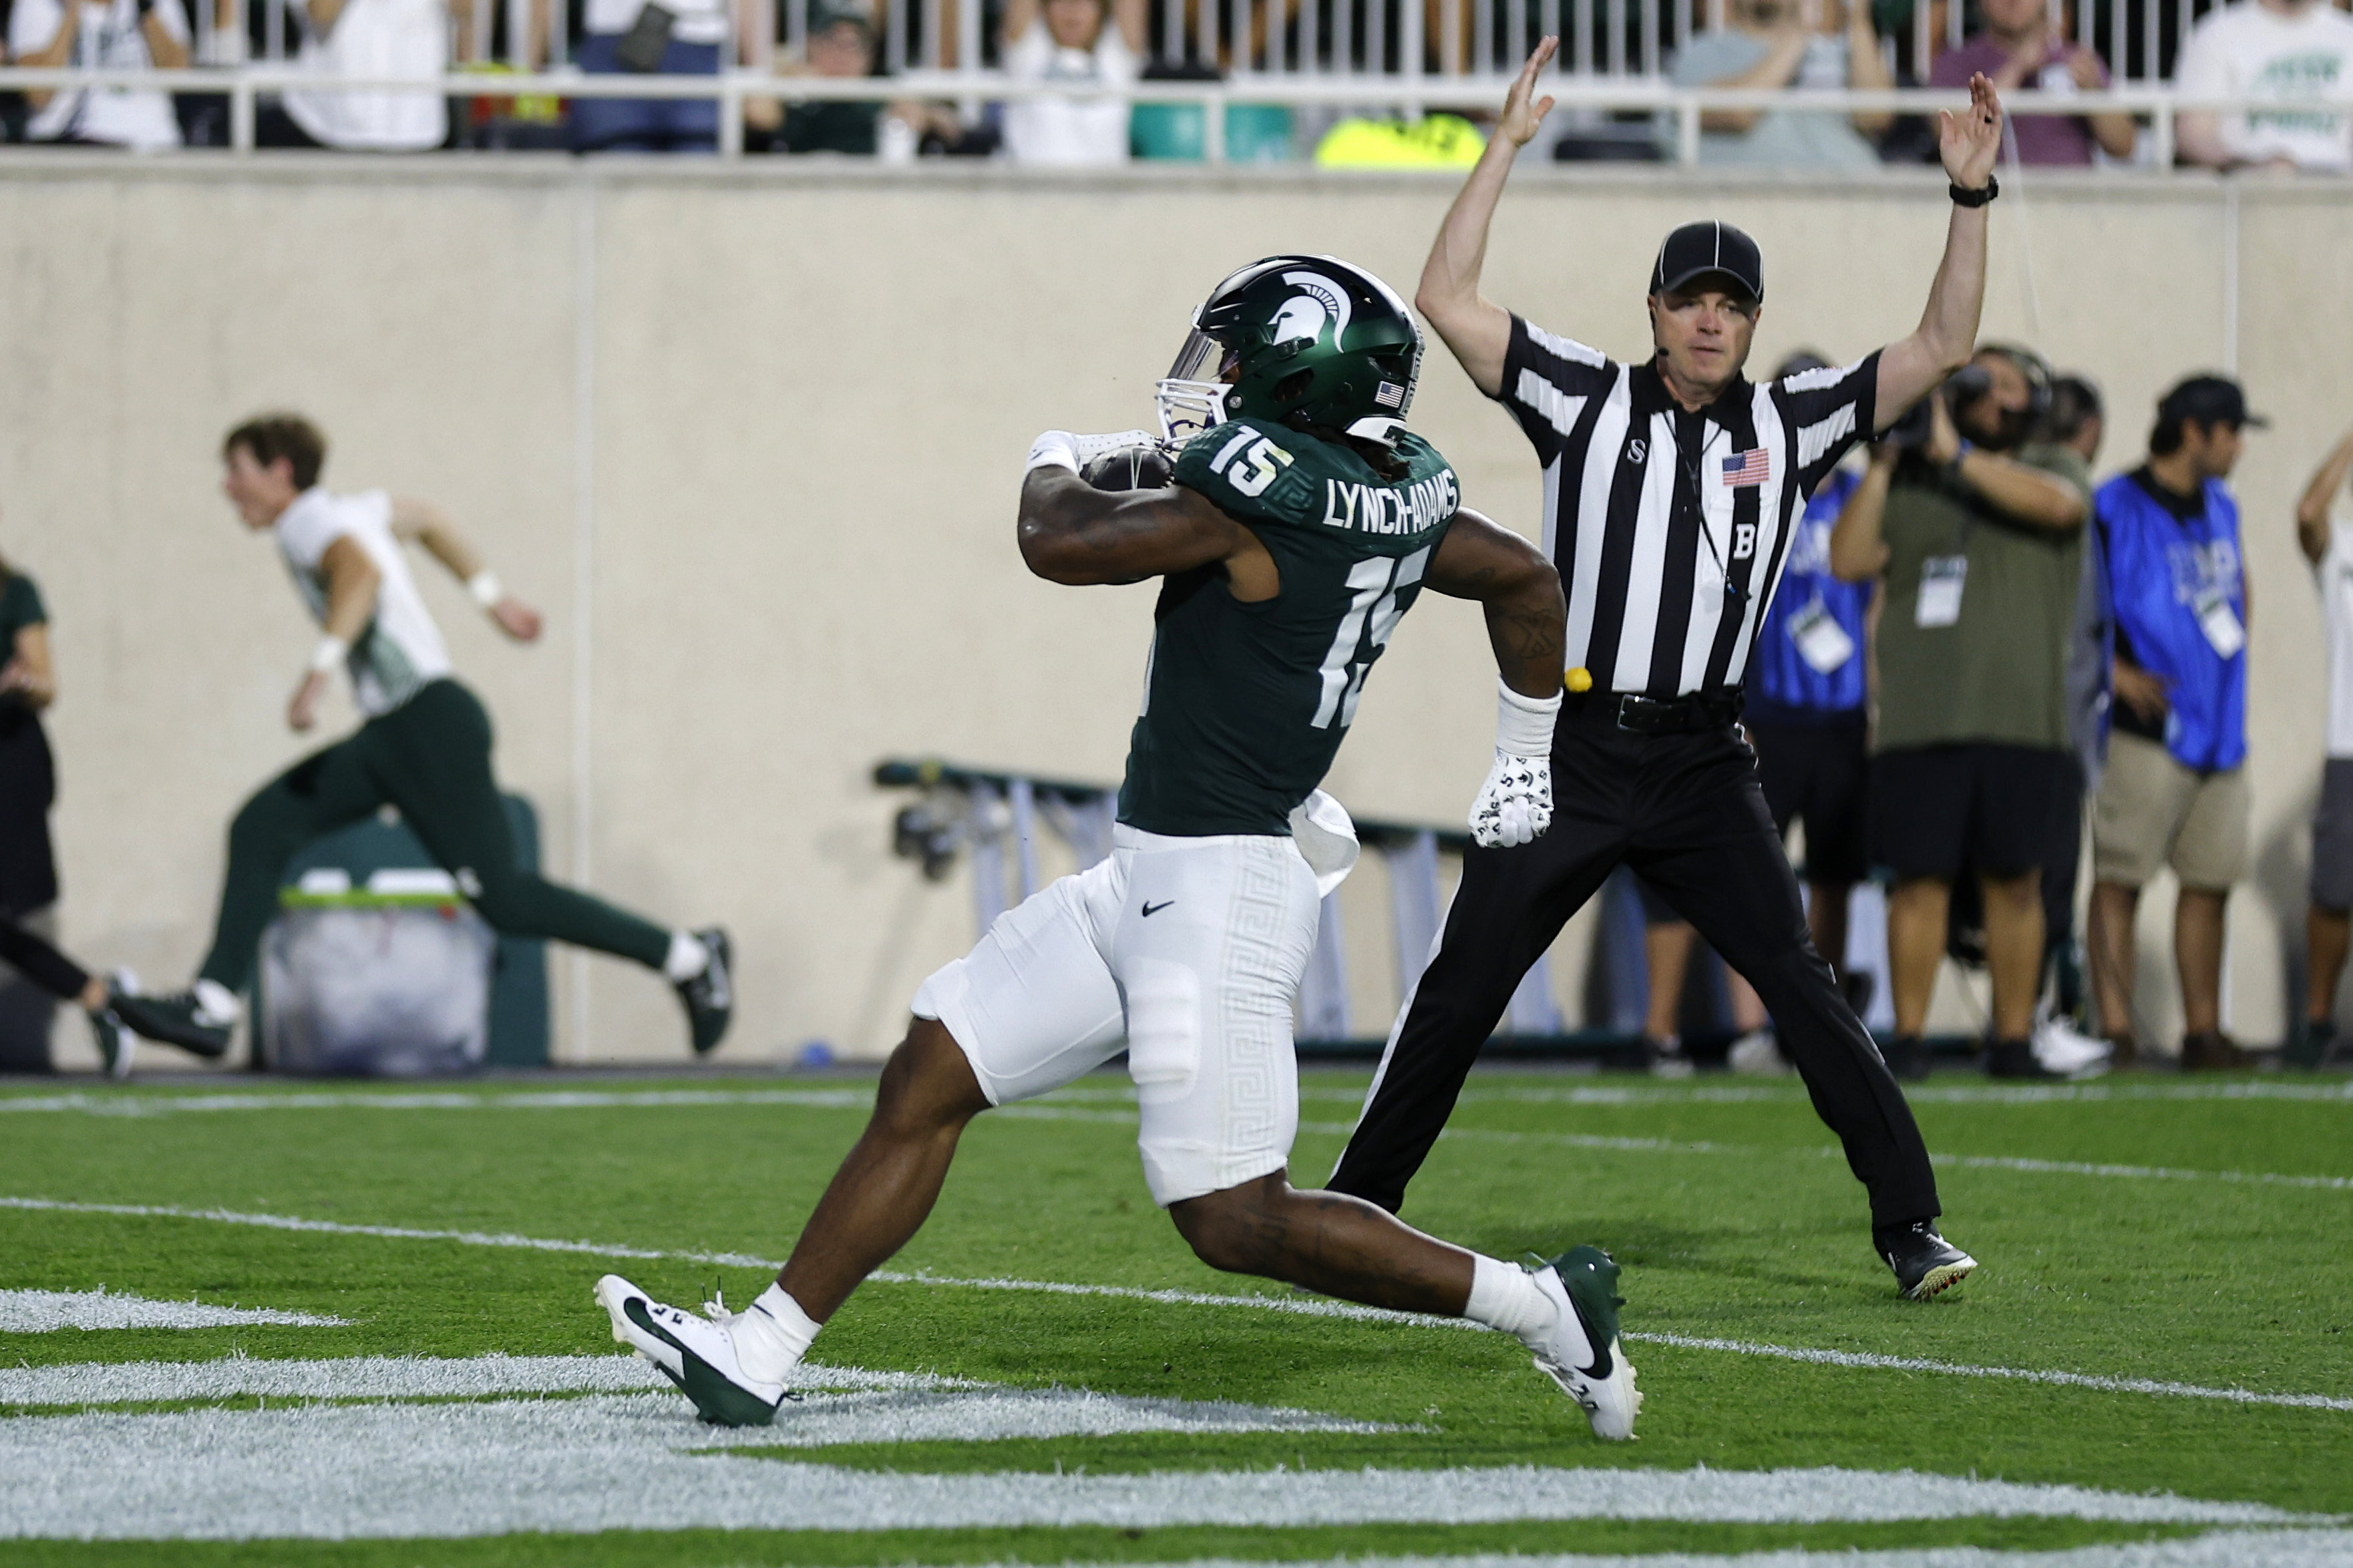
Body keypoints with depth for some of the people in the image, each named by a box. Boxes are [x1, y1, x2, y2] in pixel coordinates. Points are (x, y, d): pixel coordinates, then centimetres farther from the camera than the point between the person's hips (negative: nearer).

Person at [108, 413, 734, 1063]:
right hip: (390, 736, 10)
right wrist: (494, 600, 44)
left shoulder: (311, 522, -11)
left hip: (431, 720, -10)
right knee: (261, 826, -2)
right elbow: (425, 519, 34)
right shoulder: (349, 510, 17)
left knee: (502, 898, -9)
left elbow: (364, 571, -33)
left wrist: (319, 670, -44)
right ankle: (212, 1005, -9)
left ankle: (687, 956, 3)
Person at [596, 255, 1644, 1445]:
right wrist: (1525, 764, 37)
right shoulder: (1399, 500, 7)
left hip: (1214, 895, -10)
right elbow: (1530, 583, 23)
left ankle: (1547, 1311, 3)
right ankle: (758, 1356, 15)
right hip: (1151, 883, 10)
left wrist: (1061, 466, 7)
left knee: (1237, 1222, -6)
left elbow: (1059, 547, -16)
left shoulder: (1260, 487, -19)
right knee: (927, 1080, 11)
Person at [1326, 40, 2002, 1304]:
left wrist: (1971, 196, -5)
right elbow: (1446, 299, -4)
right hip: (1572, 754, -1)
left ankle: (1909, 1224, -4)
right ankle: (1355, 1206, 13)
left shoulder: (1788, 425, 7)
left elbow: (1941, 347, 4)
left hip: (1702, 764, 1)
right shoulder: (1586, 400, 3)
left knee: (1801, 990, -7)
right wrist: (1506, 146, -7)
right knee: (1459, 991, 2)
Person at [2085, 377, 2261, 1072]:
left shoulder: (2220, 508, 15)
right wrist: (2118, 674, -15)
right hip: (2148, 728, -8)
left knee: (2211, 881, 9)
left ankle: (2203, 1031, 16)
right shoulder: (2116, 508, -9)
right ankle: (2116, 1032, -8)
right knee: (2119, 881, -6)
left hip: (2220, 729, 8)